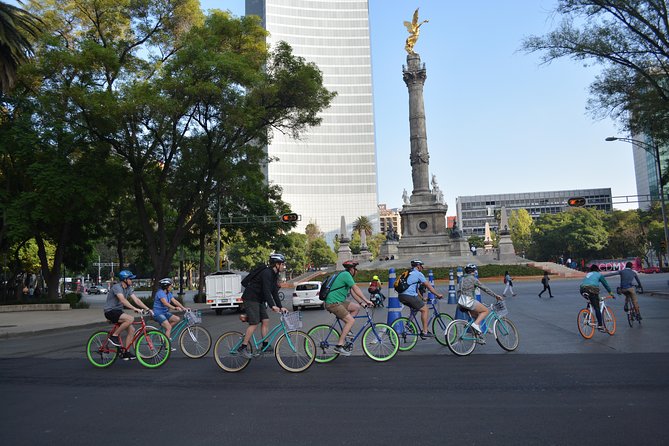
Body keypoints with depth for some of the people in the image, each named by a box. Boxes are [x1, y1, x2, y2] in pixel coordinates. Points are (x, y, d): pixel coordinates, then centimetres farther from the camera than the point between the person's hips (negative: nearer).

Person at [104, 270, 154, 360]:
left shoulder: (129, 288, 6)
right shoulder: (117, 287, -20)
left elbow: (136, 300, 3)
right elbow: (123, 300, -33)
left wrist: (148, 309, -7)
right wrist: (135, 309, -41)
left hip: (118, 311, 9)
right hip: (110, 311, -9)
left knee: (132, 330, -1)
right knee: (130, 319, -30)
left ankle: (126, 352, 7)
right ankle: (114, 336, -14)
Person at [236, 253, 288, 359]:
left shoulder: (274, 275, 10)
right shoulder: (266, 273, -20)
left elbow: (274, 292, 10)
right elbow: (266, 291, -30)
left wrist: (280, 307, 3)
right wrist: (272, 306, -37)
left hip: (259, 300, 10)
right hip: (251, 299, -10)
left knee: (265, 321, 4)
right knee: (254, 323, -13)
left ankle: (265, 345, 9)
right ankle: (243, 348, -8)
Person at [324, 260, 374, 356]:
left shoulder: (345, 275, 18)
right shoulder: (346, 274, -12)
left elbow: (352, 292, 19)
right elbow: (356, 289, -18)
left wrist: (361, 303, 13)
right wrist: (366, 300, -15)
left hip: (338, 302, 10)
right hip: (333, 303, -10)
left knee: (356, 307, 11)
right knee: (351, 320, -14)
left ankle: (346, 331, 11)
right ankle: (339, 345, -12)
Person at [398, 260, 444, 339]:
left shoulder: (409, 274, 27)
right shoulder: (418, 274, 1)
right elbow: (429, 286, 3)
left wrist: (422, 298, 39)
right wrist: (438, 295, 12)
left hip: (402, 296, 9)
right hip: (409, 296, -9)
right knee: (425, 309, 1)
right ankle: (425, 332, -1)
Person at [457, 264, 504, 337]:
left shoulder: (462, 279, 15)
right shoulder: (473, 279, -7)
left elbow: (459, 291, 17)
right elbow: (484, 288, -7)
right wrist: (496, 295, -3)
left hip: (461, 301, 8)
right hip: (469, 301, -8)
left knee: (477, 315, 22)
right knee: (486, 310, 7)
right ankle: (476, 324, -10)